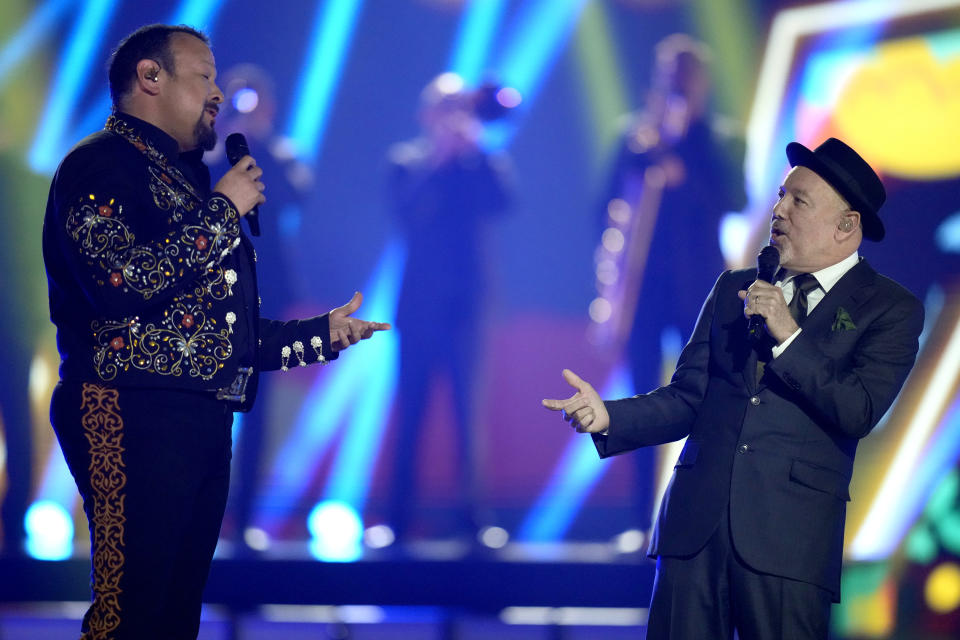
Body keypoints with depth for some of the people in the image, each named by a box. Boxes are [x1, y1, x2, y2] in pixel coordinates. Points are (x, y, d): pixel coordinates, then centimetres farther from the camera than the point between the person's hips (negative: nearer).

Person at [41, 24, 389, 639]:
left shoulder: (184, 179, 26)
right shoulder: (103, 165, -4)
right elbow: (123, 281, -22)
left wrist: (323, 334, 23)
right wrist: (223, 211, -10)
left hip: (200, 423, 10)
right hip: (135, 420, -10)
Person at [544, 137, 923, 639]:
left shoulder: (891, 310, 4)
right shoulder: (733, 288, 19)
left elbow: (859, 413, -10)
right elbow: (687, 399, 15)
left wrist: (789, 336, -13)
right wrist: (608, 416, -1)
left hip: (789, 536, -4)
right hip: (697, 520, 4)